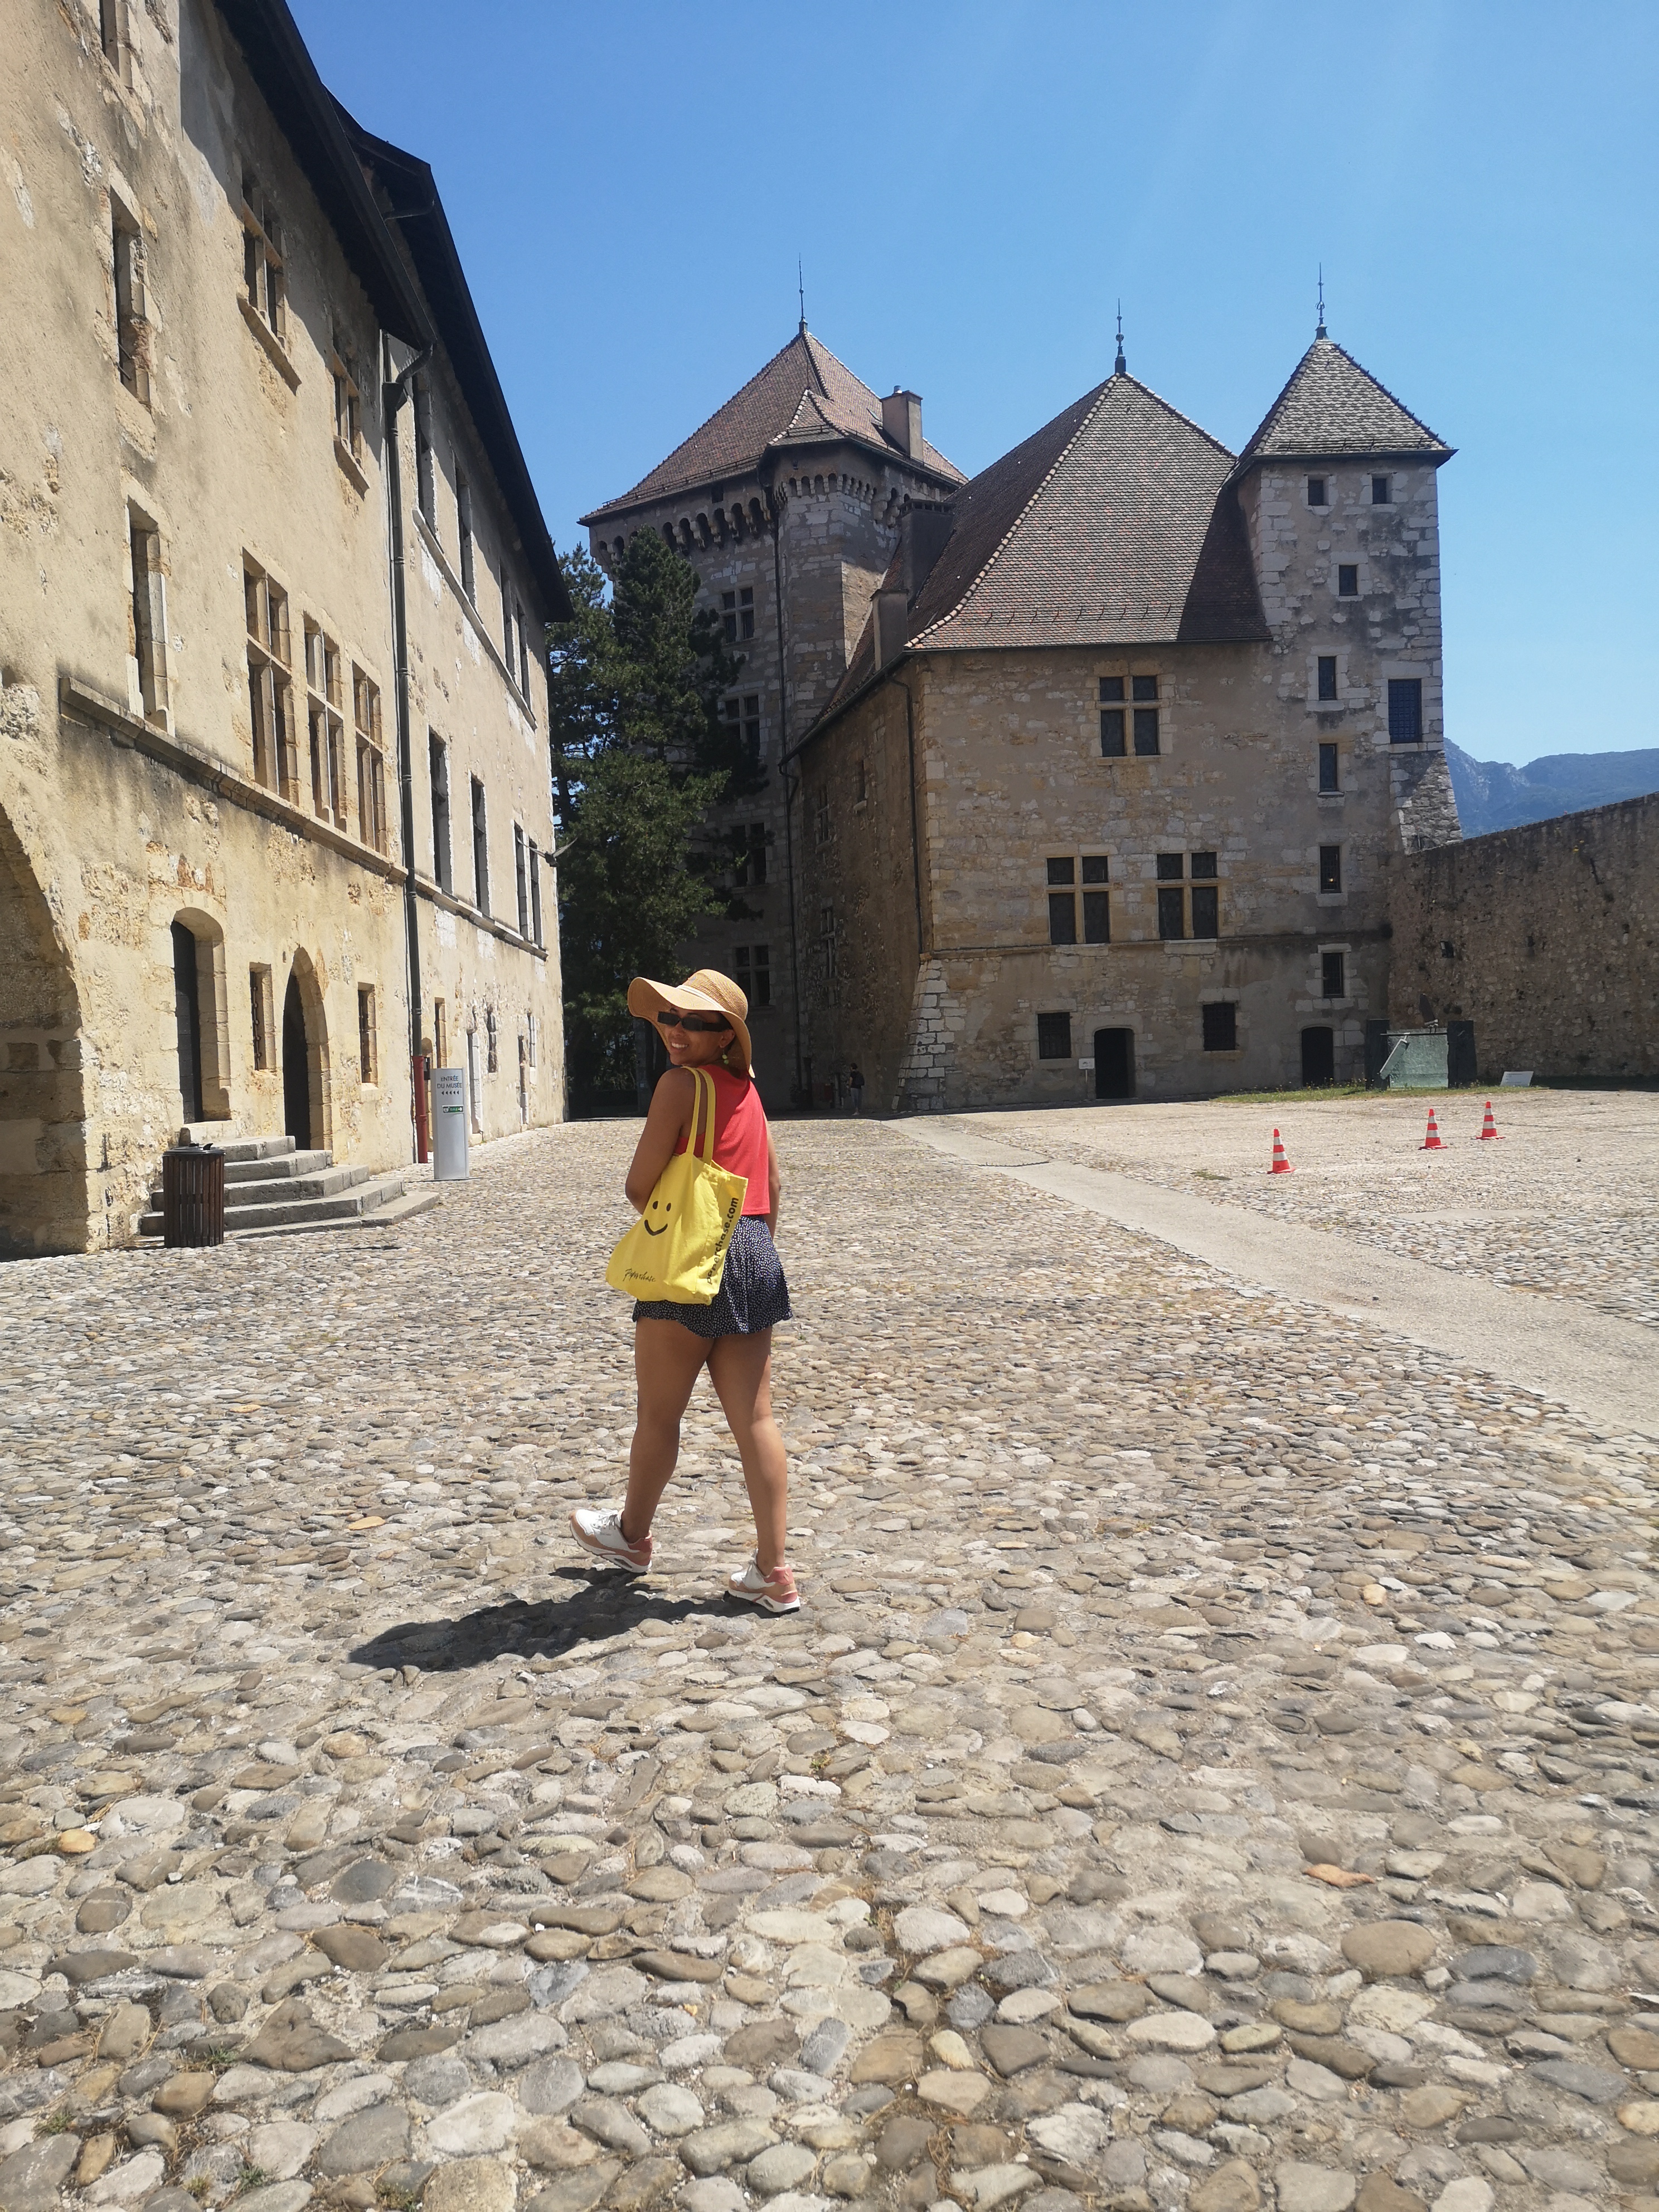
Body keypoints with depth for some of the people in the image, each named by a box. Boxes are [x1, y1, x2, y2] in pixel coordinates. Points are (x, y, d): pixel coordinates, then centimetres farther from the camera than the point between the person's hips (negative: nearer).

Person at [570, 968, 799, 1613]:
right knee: (754, 1419, 7)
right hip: (756, 1260, 8)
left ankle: (632, 1534, 33)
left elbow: (639, 1186, -11)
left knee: (658, 1414, 13)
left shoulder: (681, 1082, -11)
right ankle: (773, 1572, 9)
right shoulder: (747, 1087, 13)